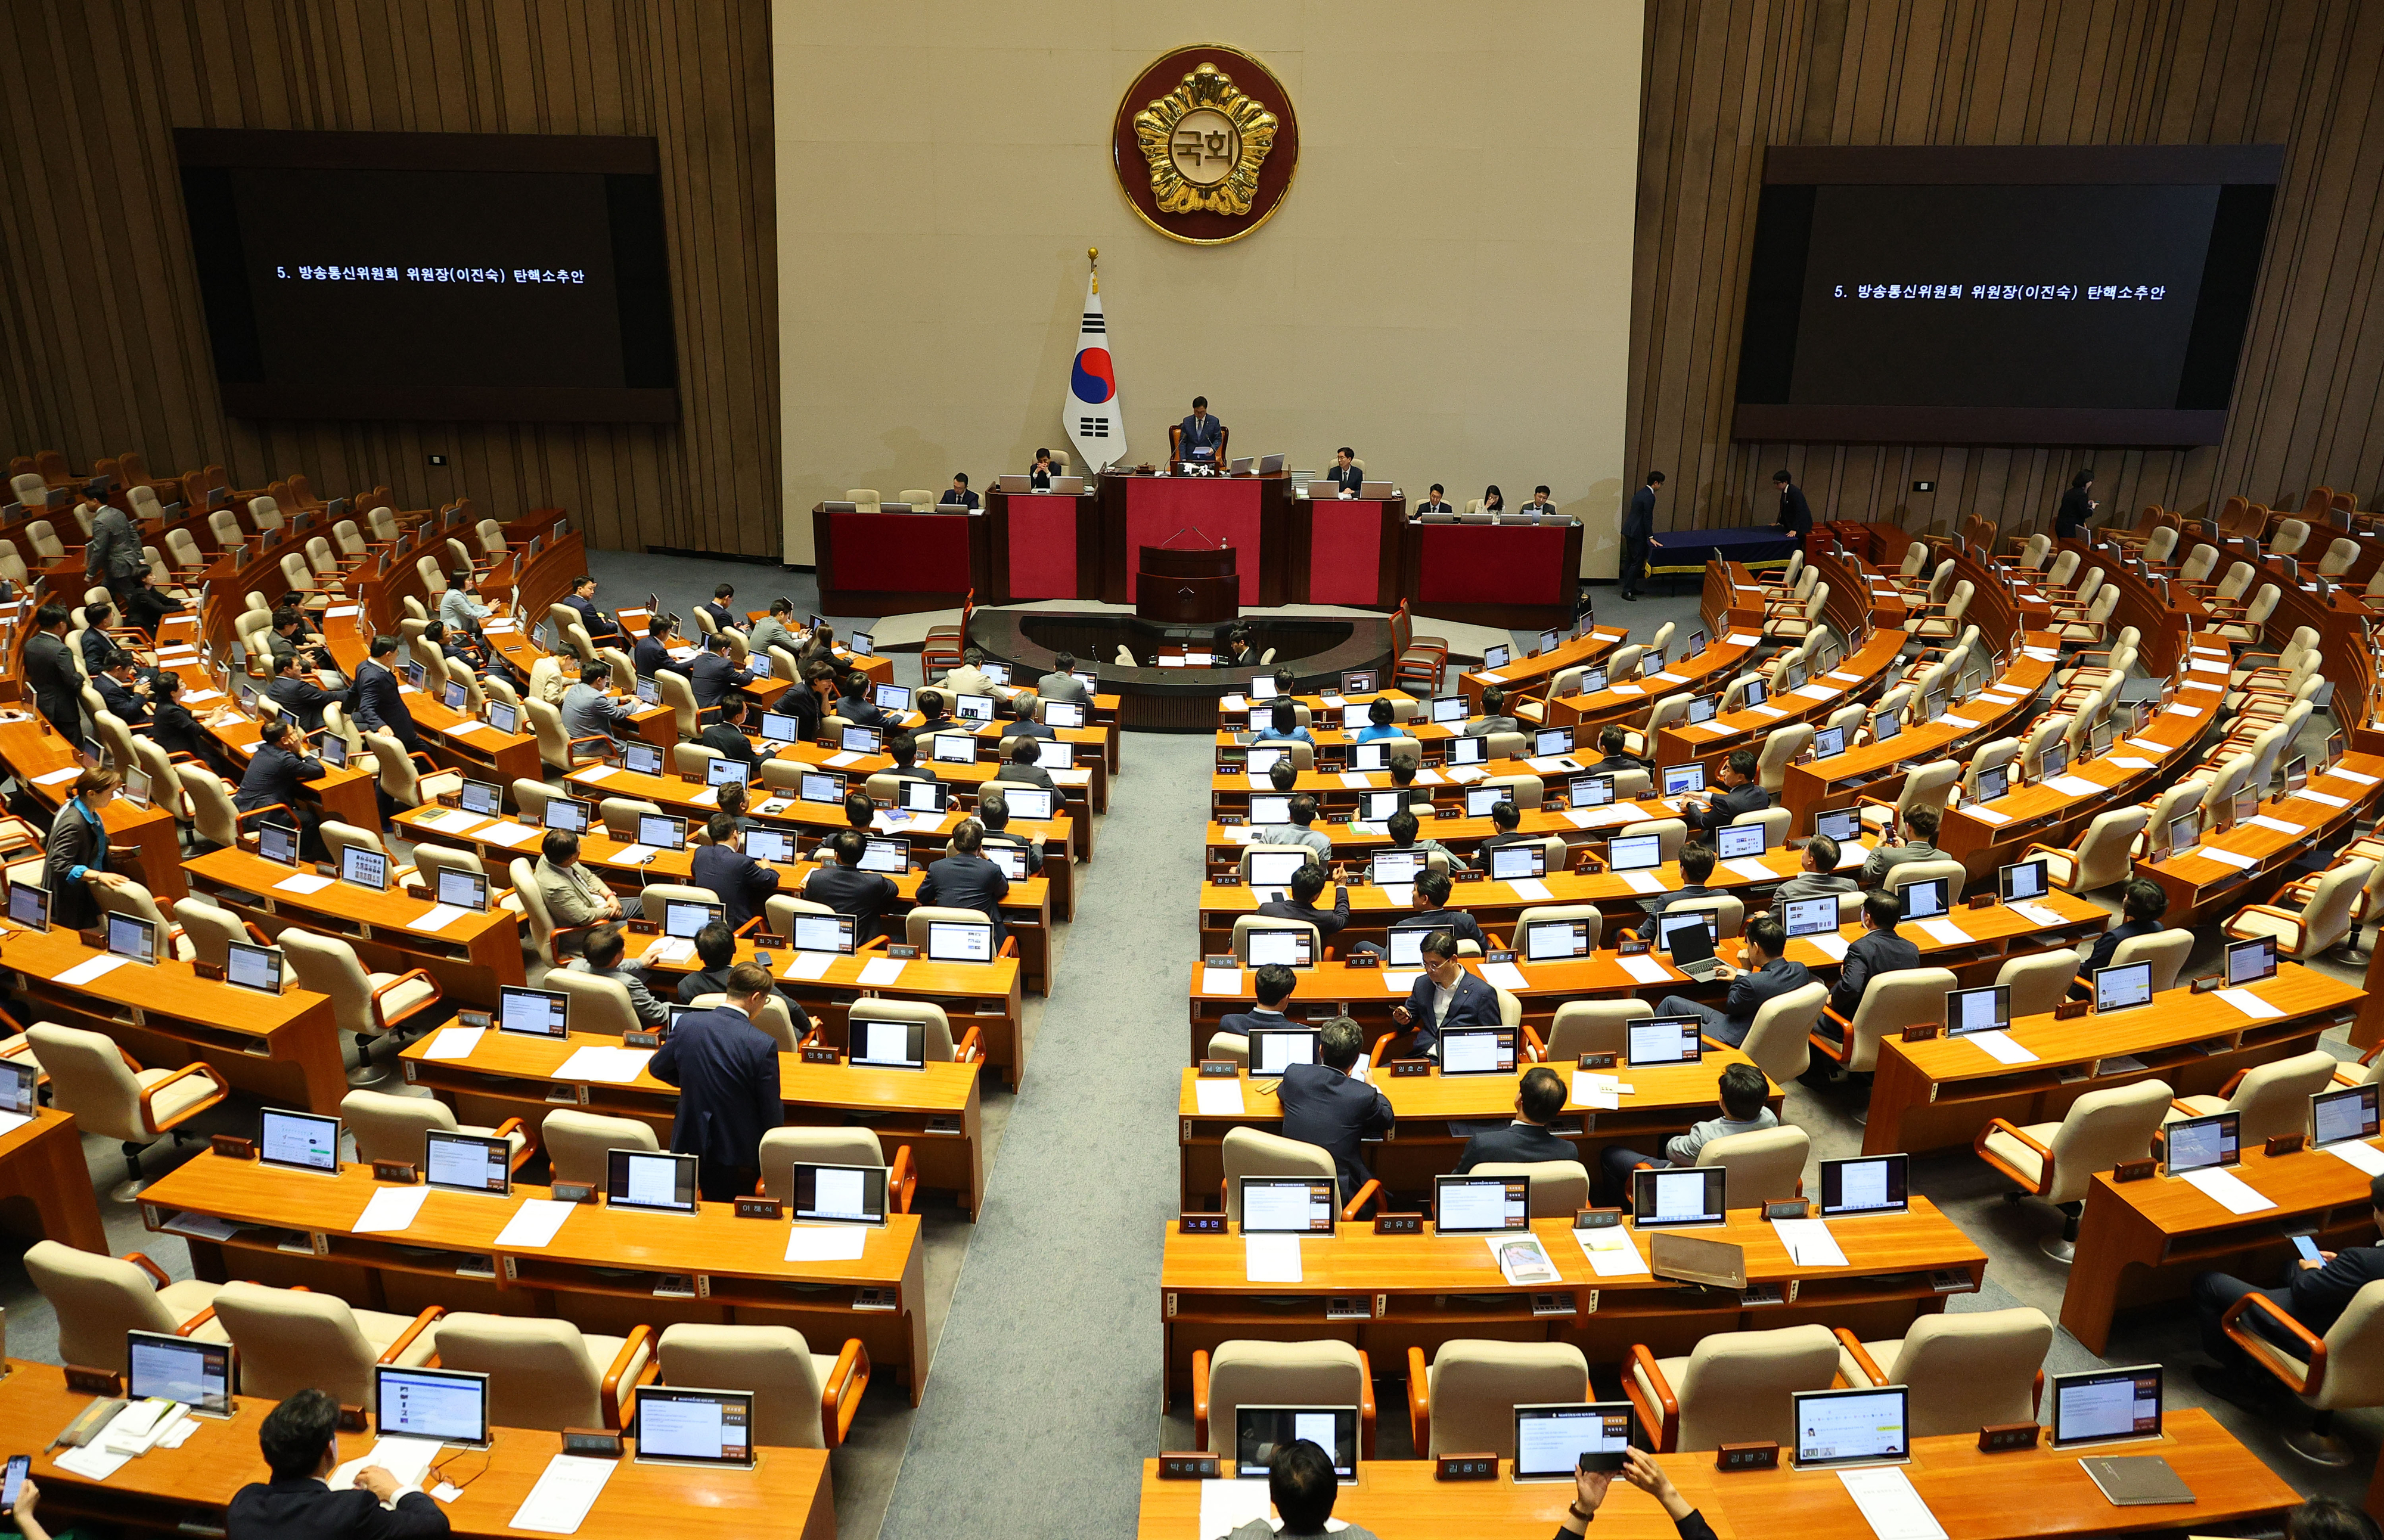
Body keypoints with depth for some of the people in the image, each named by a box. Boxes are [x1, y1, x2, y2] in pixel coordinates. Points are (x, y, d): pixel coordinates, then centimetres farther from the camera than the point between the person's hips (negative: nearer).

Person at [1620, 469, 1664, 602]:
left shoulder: (1641, 493, 13)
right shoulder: (1650, 497, -17)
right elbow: (1648, 518, -19)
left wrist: (1648, 535, 28)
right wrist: (1651, 537, -14)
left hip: (1629, 530, 10)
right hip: (1637, 533, -10)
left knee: (1630, 560, 14)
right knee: (1637, 561, -6)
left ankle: (1629, 588, 20)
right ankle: (1627, 590, -7)